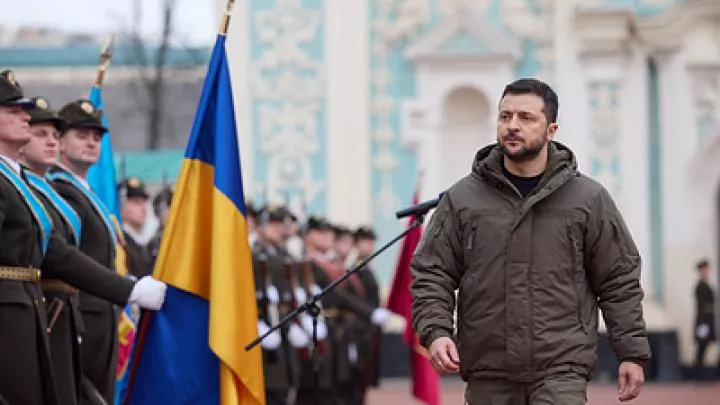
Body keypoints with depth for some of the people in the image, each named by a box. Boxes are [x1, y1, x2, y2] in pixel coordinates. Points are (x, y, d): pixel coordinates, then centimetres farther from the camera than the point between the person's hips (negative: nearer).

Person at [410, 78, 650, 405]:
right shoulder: (462, 199, 7)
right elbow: (430, 274, 8)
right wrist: (435, 332, -9)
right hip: (488, 379, 2)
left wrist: (632, 354, 3)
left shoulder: (589, 199, 5)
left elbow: (620, 282, 8)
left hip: (562, 373, -2)